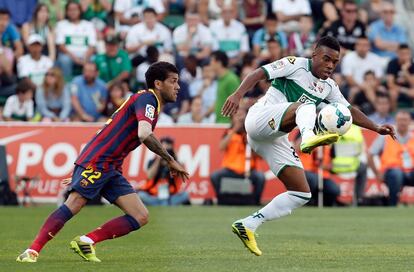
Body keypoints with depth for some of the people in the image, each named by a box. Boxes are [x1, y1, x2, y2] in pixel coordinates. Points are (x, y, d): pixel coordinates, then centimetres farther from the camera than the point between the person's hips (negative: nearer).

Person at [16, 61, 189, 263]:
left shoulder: (149, 102, 21)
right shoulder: (146, 98, -8)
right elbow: (144, 134, -28)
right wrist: (170, 161, -18)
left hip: (111, 170, 9)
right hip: (96, 162, -9)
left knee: (141, 217, -2)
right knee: (74, 205, -21)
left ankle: (86, 242, -5)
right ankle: (32, 251, -19)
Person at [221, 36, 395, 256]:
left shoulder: (328, 86, 18)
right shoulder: (296, 65, -2)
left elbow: (349, 111, 24)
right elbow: (259, 73, -10)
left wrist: (376, 128, 12)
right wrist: (238, 95, -26)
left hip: (275, 139, 8)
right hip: (259, 120, -8)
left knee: (302, 194, -1)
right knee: (306, 106, -33)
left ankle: (248, 225, 0)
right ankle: (308, 138, -68)